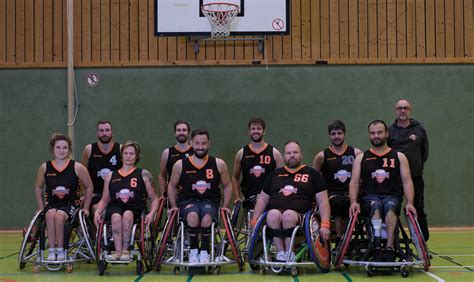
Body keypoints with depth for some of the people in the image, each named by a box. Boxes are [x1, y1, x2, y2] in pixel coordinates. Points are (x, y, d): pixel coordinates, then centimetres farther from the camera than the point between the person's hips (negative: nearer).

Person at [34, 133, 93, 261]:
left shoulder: (77, 167, -4)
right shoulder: (45, 167, 3)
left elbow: (89, 187, 6)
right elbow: (38, 187, 18)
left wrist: (85, 208, 6)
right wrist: (41, 207, 11)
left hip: (70, 204, -2)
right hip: (51, 204, 2)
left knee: (59, 215, -34)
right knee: (51, 214, -34)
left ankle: (60, 250, -16)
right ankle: (51, 250, -24)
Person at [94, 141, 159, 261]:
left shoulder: (143, 174, 16)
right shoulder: (110, 176, 23)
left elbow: (154, 198, 14)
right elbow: (104, 200, 24)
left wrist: (151, 214, -5)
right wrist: (97, 212, 4)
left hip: (136, 208, -1)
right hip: (115, 207, 1)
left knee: (127, 214, -37)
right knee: (116, 216, -36)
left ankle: (125, 250, -36)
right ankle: (118, 251, -41)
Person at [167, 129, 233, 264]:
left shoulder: (218, 164, 3)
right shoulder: (180, 165, 2)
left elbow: (227, 186, 15)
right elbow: (172, 186, 16)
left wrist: (225, 206, 7)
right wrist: (174, 206, 8)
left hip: (210, 201, 0)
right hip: (188, 201, 0)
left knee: (207, 218, -34)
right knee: (193, 216, -35)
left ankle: (204, 251, -12)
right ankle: (193, 250, -13)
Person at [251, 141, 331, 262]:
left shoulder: (312, 174, 16)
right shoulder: (275, 174, 25)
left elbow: (323, 201, 9)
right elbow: (263, 199, 24)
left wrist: (325, 224, -4)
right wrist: (254, 223, 13)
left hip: (299, 216, -2)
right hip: (275, 215, 2)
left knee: (288, 215, -37)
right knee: (273, 214, -34)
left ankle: (289, 253, -25)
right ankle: (281, 252, -26)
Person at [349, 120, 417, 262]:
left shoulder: (399, 157, 15)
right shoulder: (361, 158, 16)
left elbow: (407, 182, 7)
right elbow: (354, 182, 7)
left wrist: (409, 203, -9)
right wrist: (353, 202, -11)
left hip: (392, 196, 0)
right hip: (369, 197, 0)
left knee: (390, 206, -36)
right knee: (376, 205, -36)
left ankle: (389, 248, -43)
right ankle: (377, 248, -41)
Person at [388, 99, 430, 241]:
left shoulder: (419, 130, 9)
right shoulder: (390, 131, 6)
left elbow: (425, 152, 14)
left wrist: (418, 166, 7)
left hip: (415, 177, 1)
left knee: (418, 209, 2)